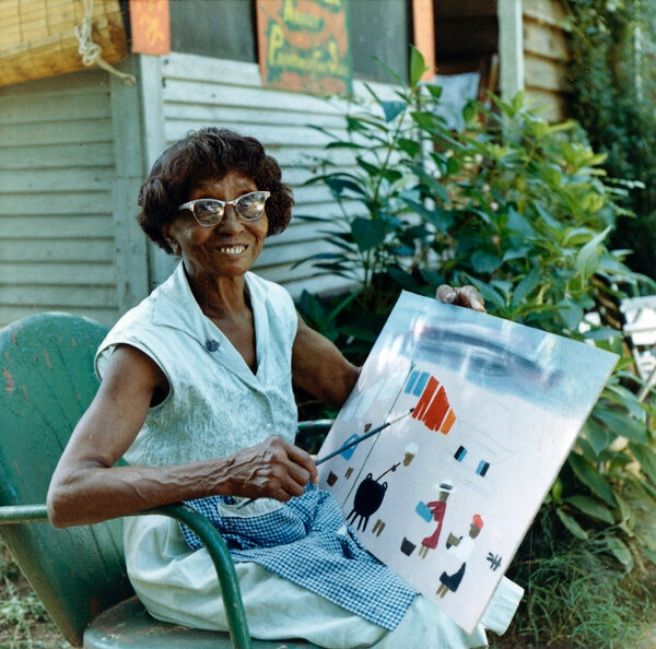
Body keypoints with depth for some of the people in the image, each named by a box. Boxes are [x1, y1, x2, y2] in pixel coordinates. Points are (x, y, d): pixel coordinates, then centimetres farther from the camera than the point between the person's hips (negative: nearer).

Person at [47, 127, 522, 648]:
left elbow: (351, 386, 14)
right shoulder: (149, 342, -21)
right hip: (196, 560, -6)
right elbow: (67, 496, -30)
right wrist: (229, 472, -41)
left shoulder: (272, 305, 0)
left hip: (298, 519, 7)